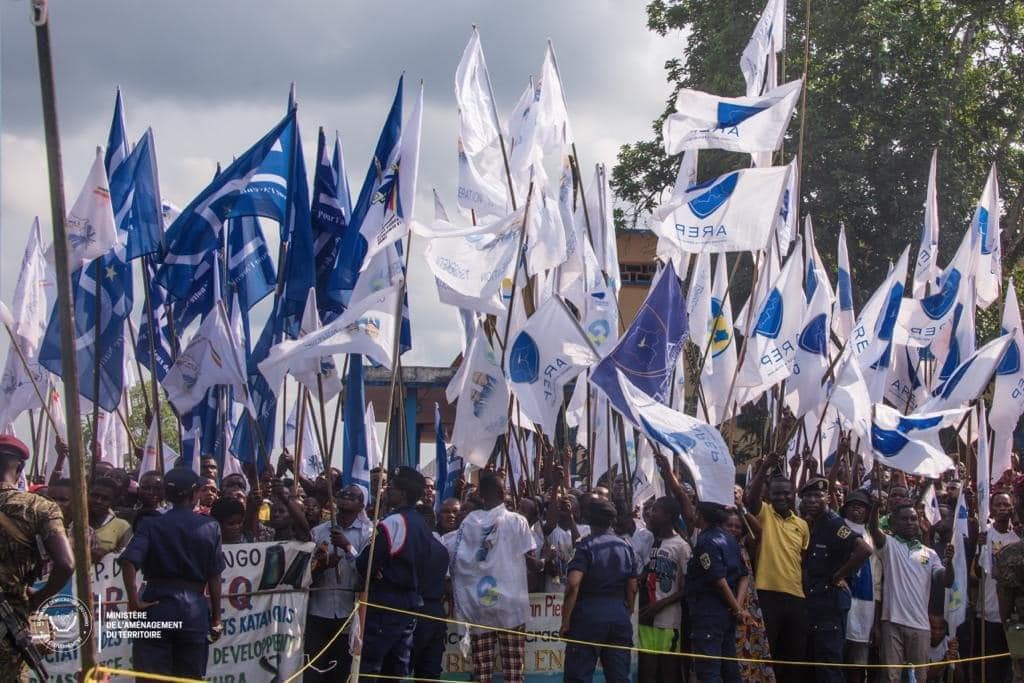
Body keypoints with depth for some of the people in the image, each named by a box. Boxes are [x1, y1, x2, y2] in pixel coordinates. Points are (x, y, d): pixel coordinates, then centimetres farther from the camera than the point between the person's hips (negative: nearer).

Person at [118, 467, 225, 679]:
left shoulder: (151, 525, 2)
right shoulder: (210, 527, 5)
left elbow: (129, 562, -14)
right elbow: (214, 577, 6)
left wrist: (134, 601, -9)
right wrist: (216, 619, 11)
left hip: (157, 605, -1)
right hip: (195, 609, 1)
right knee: (191, 678, 9)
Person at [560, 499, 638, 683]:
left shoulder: (586, 546, -8)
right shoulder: (626, 547, 8)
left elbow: (573, 584, -18)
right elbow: (632, 588, 11)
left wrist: (565, 620, -13)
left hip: (588, 615, -5)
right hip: (620, 615, 5)